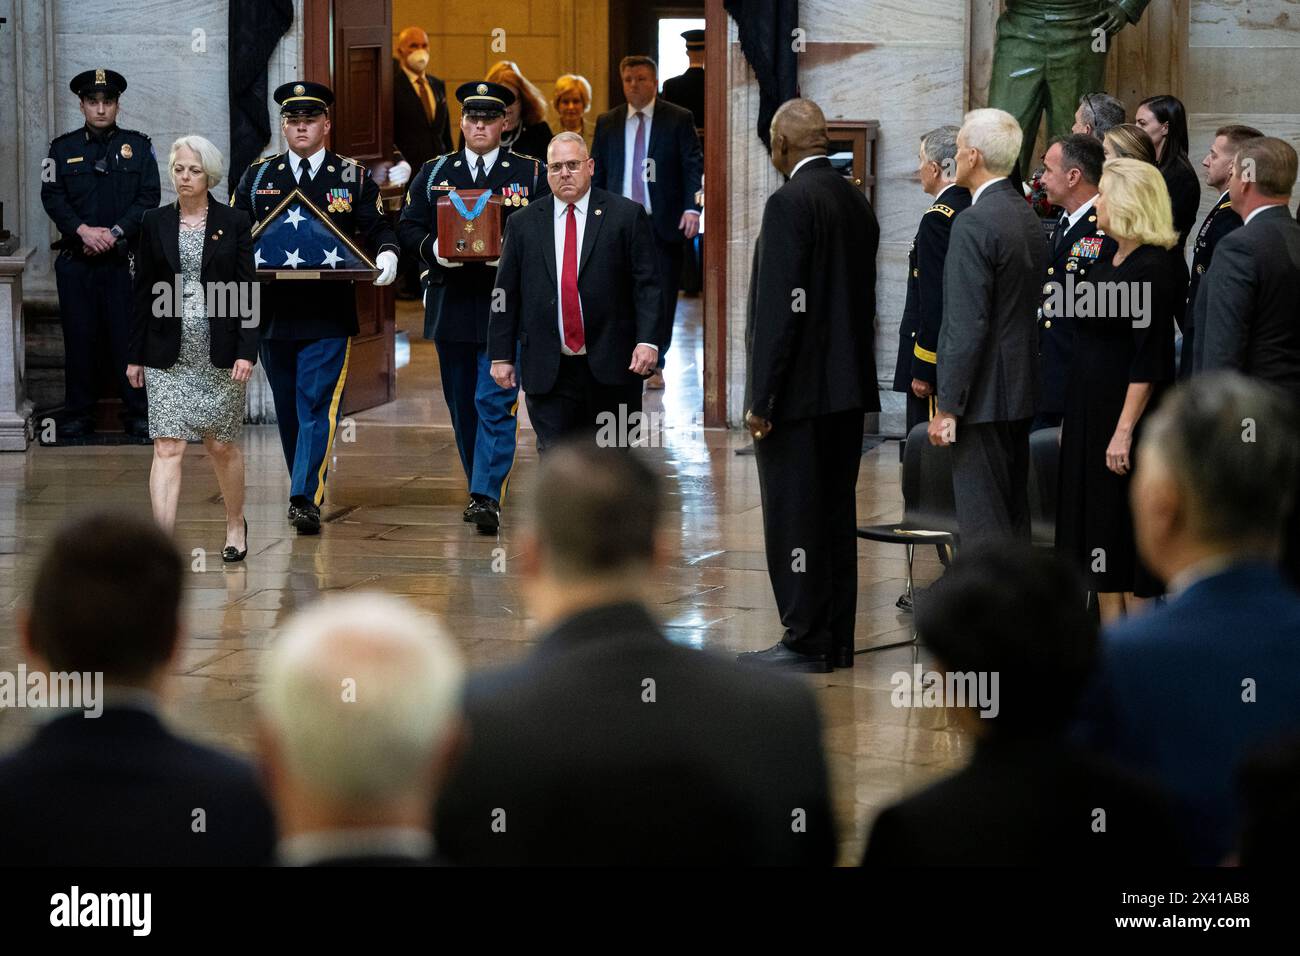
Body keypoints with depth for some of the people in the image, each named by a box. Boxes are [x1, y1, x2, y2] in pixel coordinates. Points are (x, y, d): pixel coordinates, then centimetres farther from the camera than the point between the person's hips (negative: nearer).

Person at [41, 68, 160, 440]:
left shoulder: (138, 146, 7)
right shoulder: (63, 148, 9)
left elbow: (149, 197, 0)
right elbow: (52, 197, 2)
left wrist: (115, 232, -11)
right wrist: (83, 230, -13)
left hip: (124, 259, -1)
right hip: (76, 261, 1)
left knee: (129, 336, -1)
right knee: (79, 338, 3)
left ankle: (138, 416, 7)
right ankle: (78, 417, 10)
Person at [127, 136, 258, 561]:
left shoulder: (234, 222, 1)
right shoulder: (155, 223, 6)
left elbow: (248, 292, -1)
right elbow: (143, 292, 8)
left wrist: (246, 351, -10)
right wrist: (135, 355, 7)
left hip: (221, 353, -1)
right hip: (168, 357, 1)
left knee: (222, 446, 10)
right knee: (168, 448, -9)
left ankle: (235, 524, 33)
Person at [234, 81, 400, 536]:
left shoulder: (353, 177, 6)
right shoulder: (258, 176, 11)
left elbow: (378, 228, 5)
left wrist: (387, 255, -16)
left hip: (329, 314, -3)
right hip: (273, 311, 3)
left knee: (318, 405, -11)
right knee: (287, 408, 11)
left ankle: (306, 499, -14)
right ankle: (306, 488, 26)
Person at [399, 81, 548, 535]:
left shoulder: (531, 174, 5)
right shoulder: (433, 173, 11)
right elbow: (408, 227, 9)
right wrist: (434, 249, -12)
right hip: (451, 305, 3)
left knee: (496, 402, -12)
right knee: (462, 405, 11)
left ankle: (487, 498, -15)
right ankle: (480, 490, 24)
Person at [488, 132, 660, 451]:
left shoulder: (626, 215, 2)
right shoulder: (524, 223, 9)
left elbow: (646, 285, -2)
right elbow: (506, 294, 9)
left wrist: (647, 341, -14)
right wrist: (501, 356, 5)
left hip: (611, 366, -1)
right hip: (548, 372, 1)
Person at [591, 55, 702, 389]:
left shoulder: (679, 119, 1)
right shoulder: (608, 123, 10)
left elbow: (694, 167, -2)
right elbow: (596, 173, 12)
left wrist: (692, 208, -15)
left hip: (663, 223, -2)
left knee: (661, 296, 2)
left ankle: (654, 365, 11)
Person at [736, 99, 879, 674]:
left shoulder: (790, 204, -15)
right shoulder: (856, 203, 10)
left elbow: (781, 309, -19)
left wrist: (761, 398, -16)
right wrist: (854, 375, 18)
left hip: (800, 390, -8)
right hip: (848, 388, 9)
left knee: (793, 518, -2)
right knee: (836, 514, 12)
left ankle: (805, 642, 0)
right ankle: (837, 641, 18)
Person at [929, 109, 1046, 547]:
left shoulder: (974, 224, -16)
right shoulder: (1029, 217, 11)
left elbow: (966, 325, -20)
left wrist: (947, 407, -17)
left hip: (984, 395, -9)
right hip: (1021, 390, 9)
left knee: (982, 522, -7)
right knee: (1014, 515, 15)